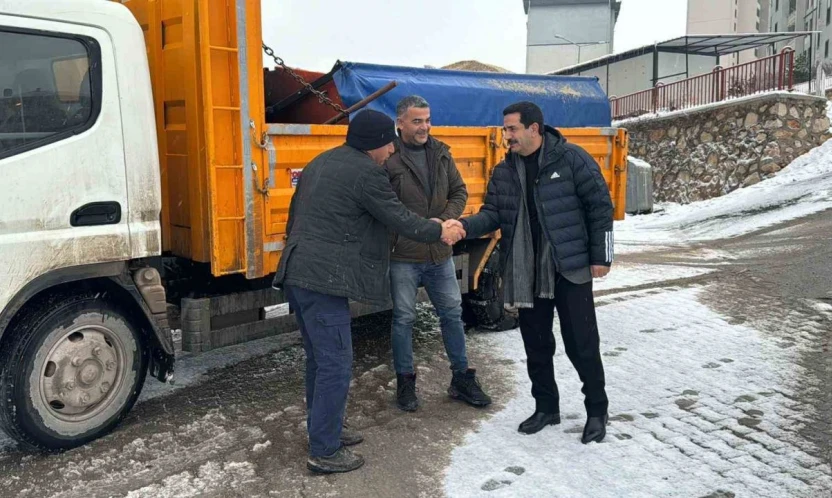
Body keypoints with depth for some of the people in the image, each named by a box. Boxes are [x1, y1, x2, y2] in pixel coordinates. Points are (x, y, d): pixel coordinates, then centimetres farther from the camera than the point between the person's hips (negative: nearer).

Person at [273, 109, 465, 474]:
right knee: (336, 364, -4)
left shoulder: (322, 163, 19)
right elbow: (399, 219, -7)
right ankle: (324, 452, 4)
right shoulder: (366, 172, -11)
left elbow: (295, 216, 24)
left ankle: (323, 430, 30)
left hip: (297, 275, 10)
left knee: (319, 358, 18)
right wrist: (440, 232, 8)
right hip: (323, 280, -10)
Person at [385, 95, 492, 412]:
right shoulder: (388, 158, -13)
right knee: (404, 319, 8)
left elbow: (459, 192, 10)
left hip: (440, 255, 6)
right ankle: (405, 382, 24)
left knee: (452, 314, 13)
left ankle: (462, 378, 29)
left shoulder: (441, 153, 6)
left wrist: (445, 219, -7)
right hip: (403, 257, -5)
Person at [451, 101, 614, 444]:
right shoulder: (503, 172, 8)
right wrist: (465, 226, -17)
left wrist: (600, 256, -9)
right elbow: (493, 214, 4)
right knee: (536, 344, 13)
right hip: (526, 273, 5)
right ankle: (546, 407, 30)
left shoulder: (571, 159, -8)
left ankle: (597, 411, 20)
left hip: (570, 268, -5)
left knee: (581, 343, 2)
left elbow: (600, 206, -7)